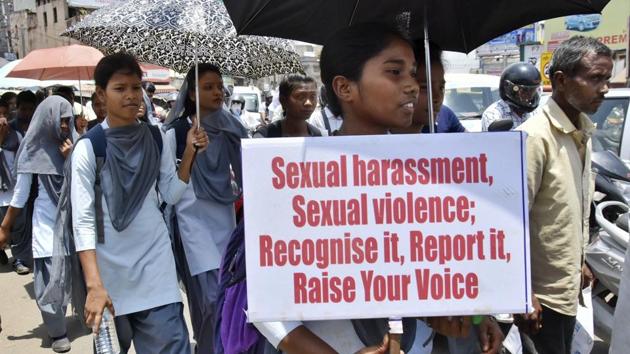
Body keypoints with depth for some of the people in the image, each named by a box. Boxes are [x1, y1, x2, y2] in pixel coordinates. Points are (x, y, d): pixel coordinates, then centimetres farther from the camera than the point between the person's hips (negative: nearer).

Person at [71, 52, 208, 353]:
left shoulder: (156, 139, 2)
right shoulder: (88, 147, -10)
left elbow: (171, 195, 6)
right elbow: (83, 221, -13)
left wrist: (189, 153, -7)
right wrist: (94, 285, -21)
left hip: (156, 264, 2)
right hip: (110, 269, -2)